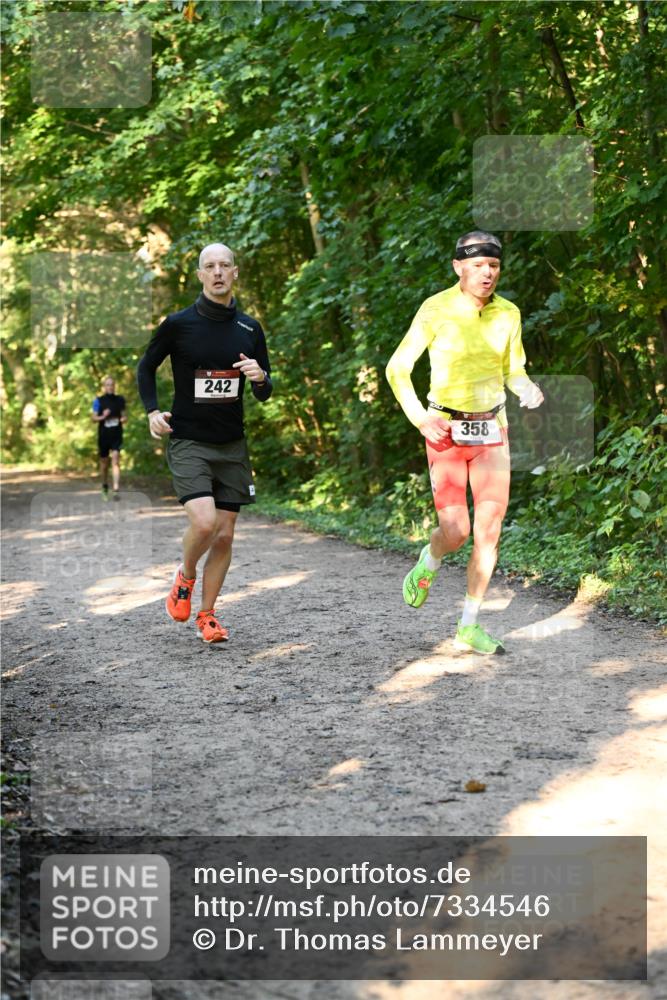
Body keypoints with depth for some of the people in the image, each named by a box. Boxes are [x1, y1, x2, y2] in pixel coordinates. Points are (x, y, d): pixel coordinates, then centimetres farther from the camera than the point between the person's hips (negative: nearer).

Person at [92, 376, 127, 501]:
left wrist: (124, 419, -7)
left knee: (116, 461, -14)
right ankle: (105, 487, 34)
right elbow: (94, 417, 0)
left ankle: (116, 490, -21)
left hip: (117, 435, 0)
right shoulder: (98, 401, 1)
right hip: (103, 435, 0)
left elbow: (123, 415, 16)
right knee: (104, 462, 11)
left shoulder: (120, 400, 7)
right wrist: (102, 417, -20)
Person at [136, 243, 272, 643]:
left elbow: (264, 395, 11)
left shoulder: (250, 329, 5)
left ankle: (207, 614, 19)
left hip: (232, 445, 4)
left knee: (225, 535, 3)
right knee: (203, 522, -22)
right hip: (188, 442, -4)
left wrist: (261, 378, -11)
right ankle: (186, 576, 10)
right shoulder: (178, 324, -5)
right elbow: (146, 367, 11)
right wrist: (152, 411, -3)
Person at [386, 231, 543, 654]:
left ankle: (470, 627, 8)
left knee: (490, 530, -3)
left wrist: (528, 390, -11)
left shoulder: (508, 314, 3)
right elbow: (398, 368, -4)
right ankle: (427, 566, 27)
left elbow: (514, 372, 13)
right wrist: (420, 418, -14)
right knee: (455, 532, -10)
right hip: (446, 431, -3)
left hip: (492, 432, 4)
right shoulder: (436, 310, -9)